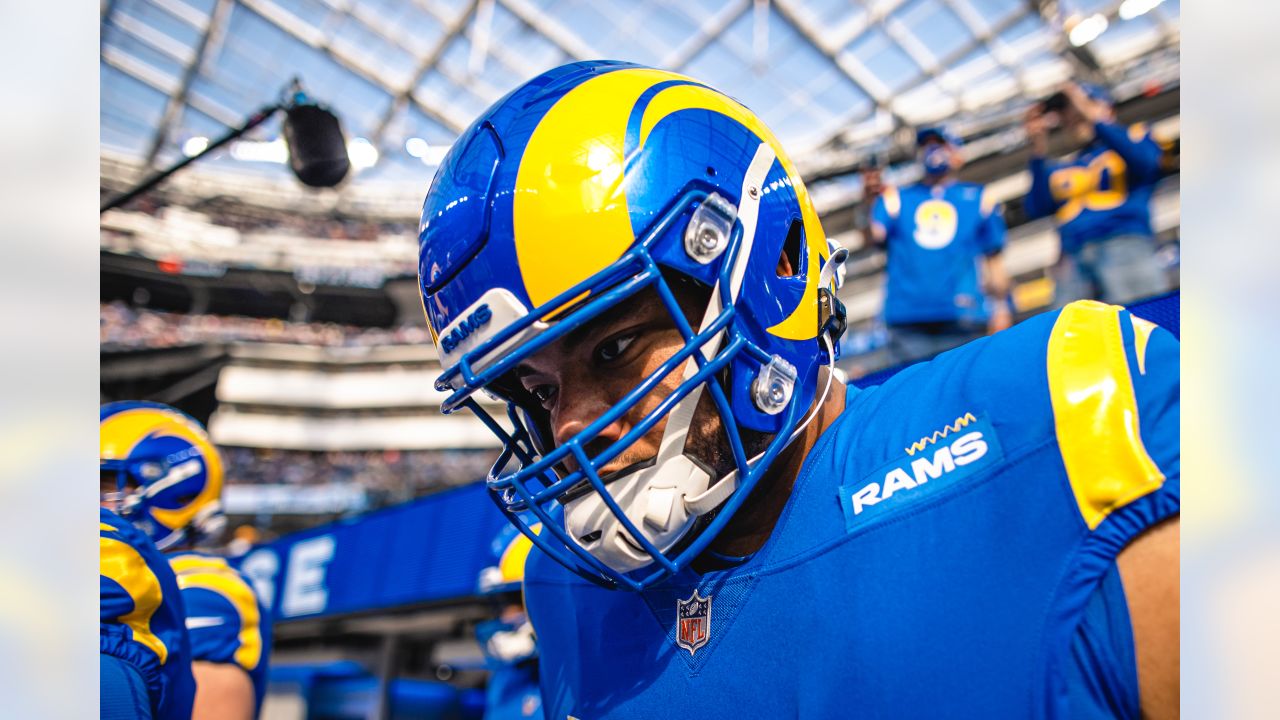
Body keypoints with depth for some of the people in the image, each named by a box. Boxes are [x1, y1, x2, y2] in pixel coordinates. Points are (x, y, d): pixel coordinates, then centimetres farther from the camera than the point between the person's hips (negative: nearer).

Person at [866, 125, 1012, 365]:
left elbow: (994, 258, 13)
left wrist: (1001, 305, 4)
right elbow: (875, 235, -3)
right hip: (907, 319, 0)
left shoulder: (978, 199, 16)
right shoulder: (895, 198, 16)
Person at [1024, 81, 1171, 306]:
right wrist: (1039, 151, 5)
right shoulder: (1062, 169, 26)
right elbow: (1037, 208, 10)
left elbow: (1145, 162, -3)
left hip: (1124, 244, -3)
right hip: (1073, 260, 3)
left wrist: (1095, 118, -1)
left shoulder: (1134, 136, 21)